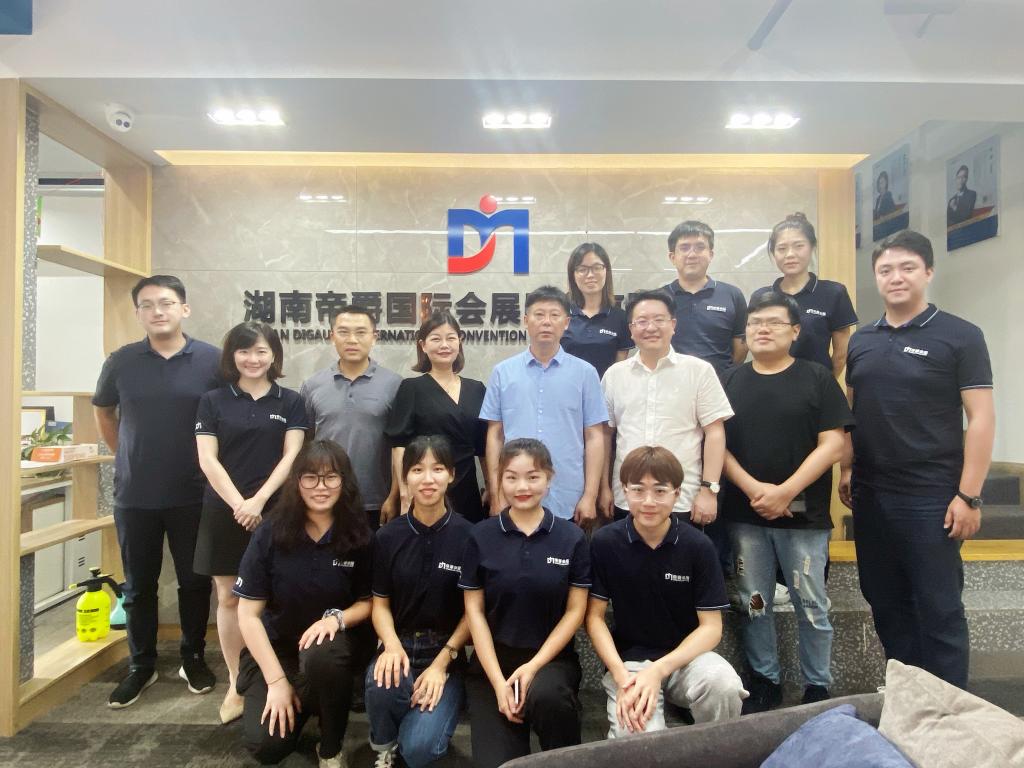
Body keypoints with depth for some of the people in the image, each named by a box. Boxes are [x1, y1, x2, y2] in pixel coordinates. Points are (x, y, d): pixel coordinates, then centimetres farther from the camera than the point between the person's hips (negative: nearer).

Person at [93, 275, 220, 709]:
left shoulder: (213, 360, -6)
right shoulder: (121, 362, 0)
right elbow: (103, 412, 17)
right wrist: (126, 456, 12)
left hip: (193, 495, -1)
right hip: (134, 495, 2)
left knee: (194, 581, 11)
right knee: (139, 585, 13)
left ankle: (193, 659, 29)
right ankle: (141, 666, 29)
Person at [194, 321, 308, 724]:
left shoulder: (290, 401, 4)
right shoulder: (213, 401, 5)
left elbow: (291, 456, -3)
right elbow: (207, 459, -2)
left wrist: (258, 501, -14)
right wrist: (238, 504, -12)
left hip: (274, 511, -1)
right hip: (225, 511, 1)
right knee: (229, 598, 7)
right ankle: (235, 684, 21)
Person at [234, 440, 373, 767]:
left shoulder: (358, 535, -11)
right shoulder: (270, 534, -13)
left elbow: (369, 601, -1)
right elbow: (248, 614, -10)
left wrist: (337, 617, -23)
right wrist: (276, 680, -15)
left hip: (332, 643, 0)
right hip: (276, 647, 1)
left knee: (321, 656, -36)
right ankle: (303, 702, 18)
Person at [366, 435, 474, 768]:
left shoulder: (468, 535, -9)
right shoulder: (388, 536, 0)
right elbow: (380, 603, 4)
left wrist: (442, 662, -12)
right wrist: (391, 645, -15)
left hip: (448, 651, -2)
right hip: (402, 645, 2)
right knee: (382, 682, -32)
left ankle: (419, 723, 17)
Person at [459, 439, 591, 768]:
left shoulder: (572, 538, -3)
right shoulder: (481, 537, -2)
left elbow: (575, 611, -2)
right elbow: (475, 611, -2)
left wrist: (534, 666, -13)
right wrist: (498, 681, -10)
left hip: (552, 657, 0)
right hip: (492, 659, 1)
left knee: (545, 694, -33)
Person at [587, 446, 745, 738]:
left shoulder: (699, 546, -9)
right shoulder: (604, 542, -8)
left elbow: (711, 627, -7)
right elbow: (594, 616, -2)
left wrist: (659, 671, -19)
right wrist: (621, 675, -17)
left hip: (686, 655, 2)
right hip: (629, 659, -1)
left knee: (724, 685, -31)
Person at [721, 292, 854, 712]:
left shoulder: (817, 378, 0)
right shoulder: (729, 382, 7)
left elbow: (833, 444, -7)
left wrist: (786, 491, -16)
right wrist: (753, 488, -12)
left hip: (804, 515, -2)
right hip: (744, 514, 2)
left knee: (812, 606, 7)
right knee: (754, 604, 11)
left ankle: (818, 688, 24)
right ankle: (764, 682, 26)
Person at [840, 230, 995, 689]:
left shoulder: (960, 336, -5)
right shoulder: (861, 341, 9)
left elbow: (980, 418, -8)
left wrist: (969, 496, -13)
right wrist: (847, 469, 8)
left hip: (932, 497, -5)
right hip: (870, 495, 5)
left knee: (940, 609, 4)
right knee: (885, 603, 15)